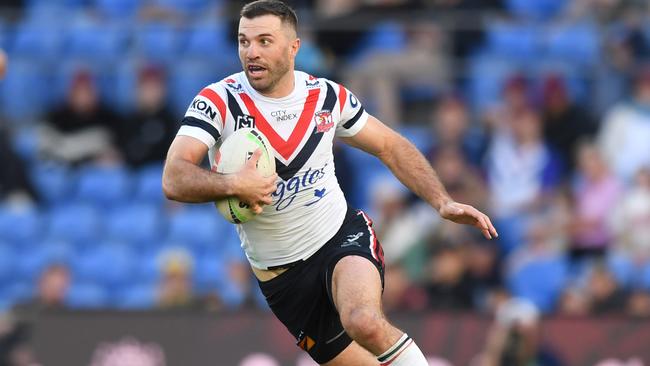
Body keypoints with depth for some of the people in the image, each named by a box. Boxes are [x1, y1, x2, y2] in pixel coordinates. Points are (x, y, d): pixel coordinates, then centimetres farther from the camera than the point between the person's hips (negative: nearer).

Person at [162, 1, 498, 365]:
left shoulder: (328, 96, -3)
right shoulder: (219, 101, -12)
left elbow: (391, 147, 11)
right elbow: (174, 180, -22)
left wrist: (443, 202, 0)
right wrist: (234, 185, -39)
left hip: (343, 235, -1)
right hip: (281, 275, 1)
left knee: (365, 323, -33)